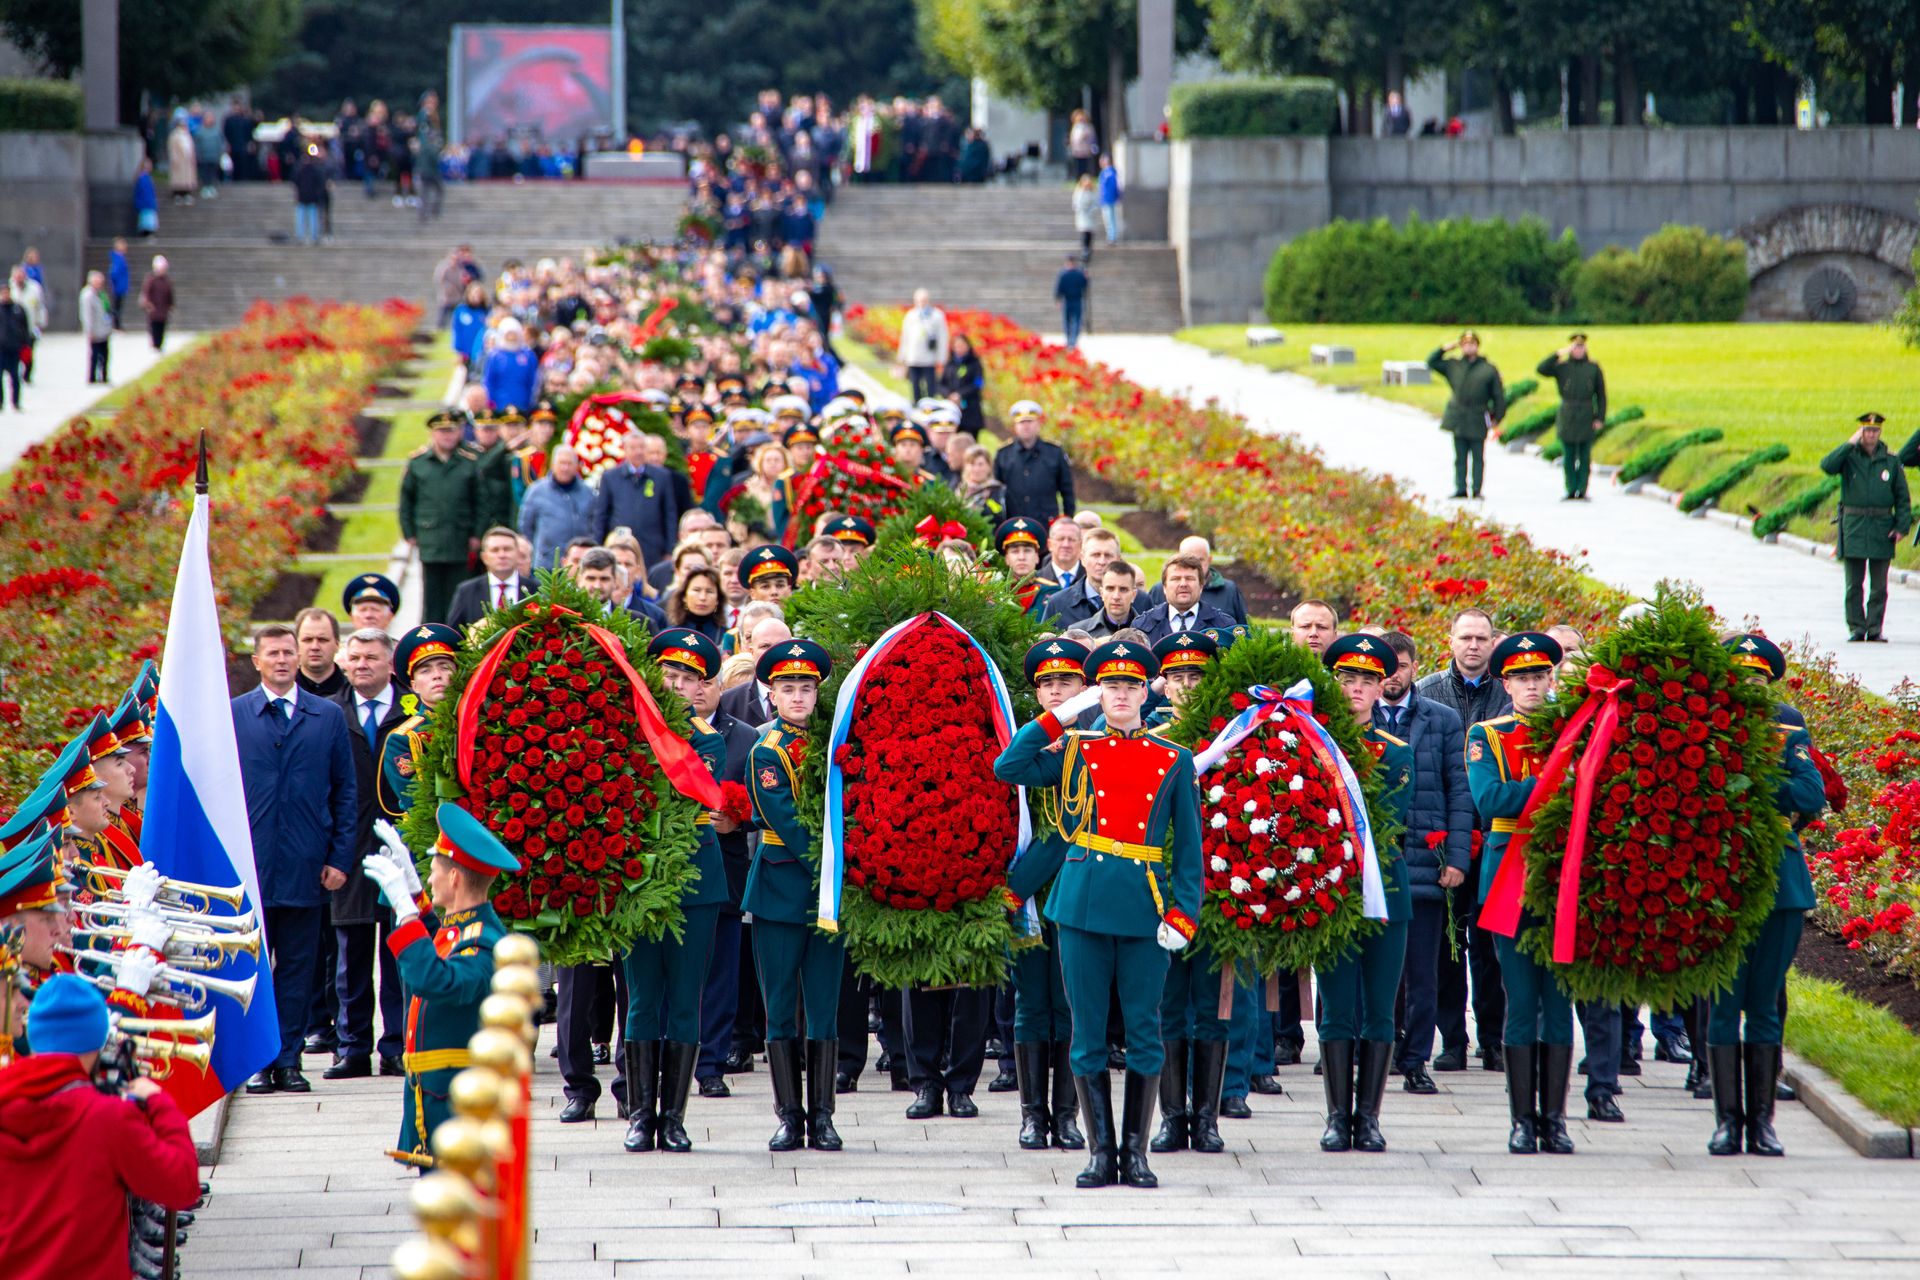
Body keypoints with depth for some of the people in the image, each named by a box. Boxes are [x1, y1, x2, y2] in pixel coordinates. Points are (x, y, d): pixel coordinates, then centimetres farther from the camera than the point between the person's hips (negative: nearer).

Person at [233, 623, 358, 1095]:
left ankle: (288, 1059, 9)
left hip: (306, 867, 1)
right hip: (248, 863, -1)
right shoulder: (231, 715, 5)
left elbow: (345, 792, 9)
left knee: (298, 967, 4)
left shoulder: (329, 716, 8)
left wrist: (340, 858, 1)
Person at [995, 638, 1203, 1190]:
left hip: (1145, 912, 0)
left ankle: (1135, 1152, 8)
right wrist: (1058, 717, 0)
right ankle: (1101, 1151, 8)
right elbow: (1008, 768, -2)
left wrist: (1183, 914, -5)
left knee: (1144, 1034, 2)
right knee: (1089, 1034, 2)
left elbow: (1189, 847, 6)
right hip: (1083, 907, 0)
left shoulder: (1174, 761, 7)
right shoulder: (1073, 752, 9)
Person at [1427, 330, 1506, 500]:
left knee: (1478, 458, 1)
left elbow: (1499, 395, 5)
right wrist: (1446, 348, 9)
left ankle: (1477, 489, 5)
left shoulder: (1489, 369, 1)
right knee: (1460, 457, 5)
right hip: (1458, 420, 3)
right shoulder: (1453, 366, 10)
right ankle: (1460, 488, 8)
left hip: (1478, 421, -3)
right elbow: (1431, 362, 19)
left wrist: (1497, 417, 3)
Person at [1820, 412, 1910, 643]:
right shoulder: (1849, 457, 4)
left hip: (1881, 528, 1)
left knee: (1878, 585, 2)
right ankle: (1856, 628, 5)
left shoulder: (1891, 462, 7)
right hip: (1854, 526, -1)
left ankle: (1875, 629, 7)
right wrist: (1850, 444, -15)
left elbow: (1903, 498, 9)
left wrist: (1902, 526, -2)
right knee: (1854, 584, 0)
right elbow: (1827, 466, -17)